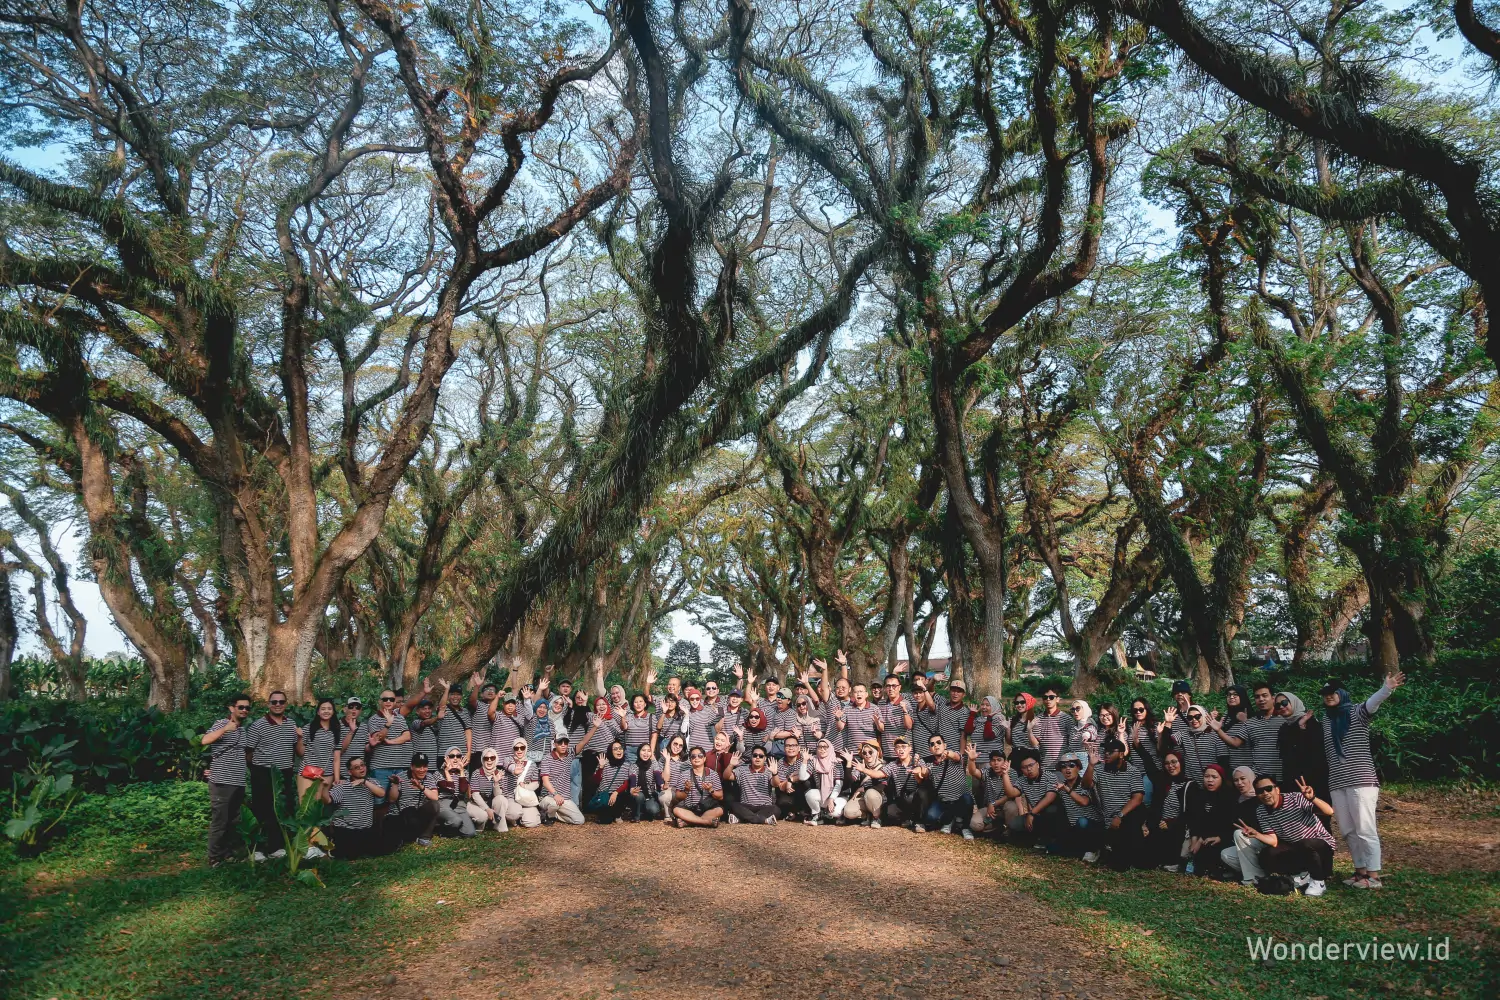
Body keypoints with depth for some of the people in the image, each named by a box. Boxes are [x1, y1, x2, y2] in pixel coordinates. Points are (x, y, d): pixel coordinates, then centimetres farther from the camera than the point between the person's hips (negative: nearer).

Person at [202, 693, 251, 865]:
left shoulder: (244, 728, 13)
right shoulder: (222, 724, -8)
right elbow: (205, 741, -25)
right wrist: (225, 729, -32)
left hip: (238, 782, 7)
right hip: (221, 782, -7)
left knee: (234, 821, 13)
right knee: (219, 821, -3)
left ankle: (229, 854, 22)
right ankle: (214, 858, 4)